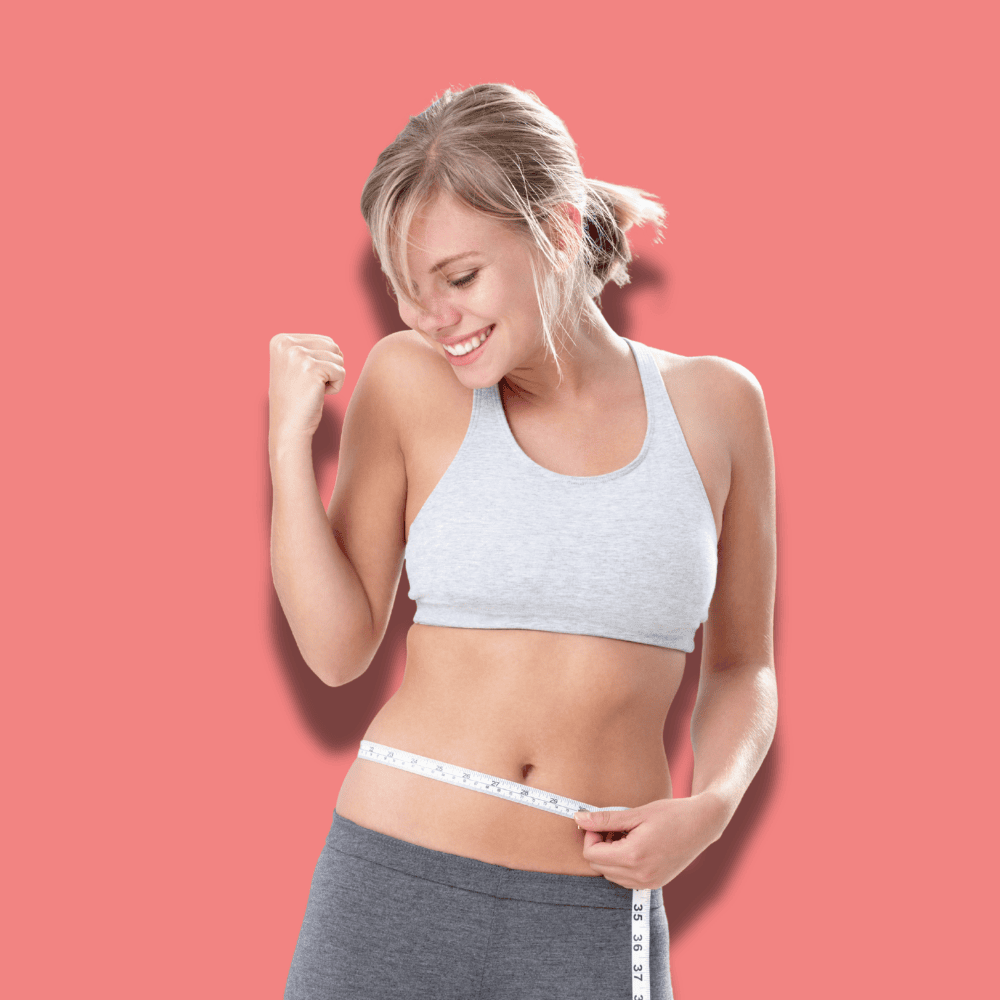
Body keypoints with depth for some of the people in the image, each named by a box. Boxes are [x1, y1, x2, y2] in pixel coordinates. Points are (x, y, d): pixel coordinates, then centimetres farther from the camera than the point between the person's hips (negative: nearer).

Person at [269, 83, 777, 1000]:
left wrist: (710, 808, -8)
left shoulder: (715, 402, -1)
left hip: (595, 917, 1)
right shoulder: (408, 380, -4)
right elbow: (337, 648, -3)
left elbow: (743, 665, 9)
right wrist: (290, 438, -11)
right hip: (394, 885, 0)